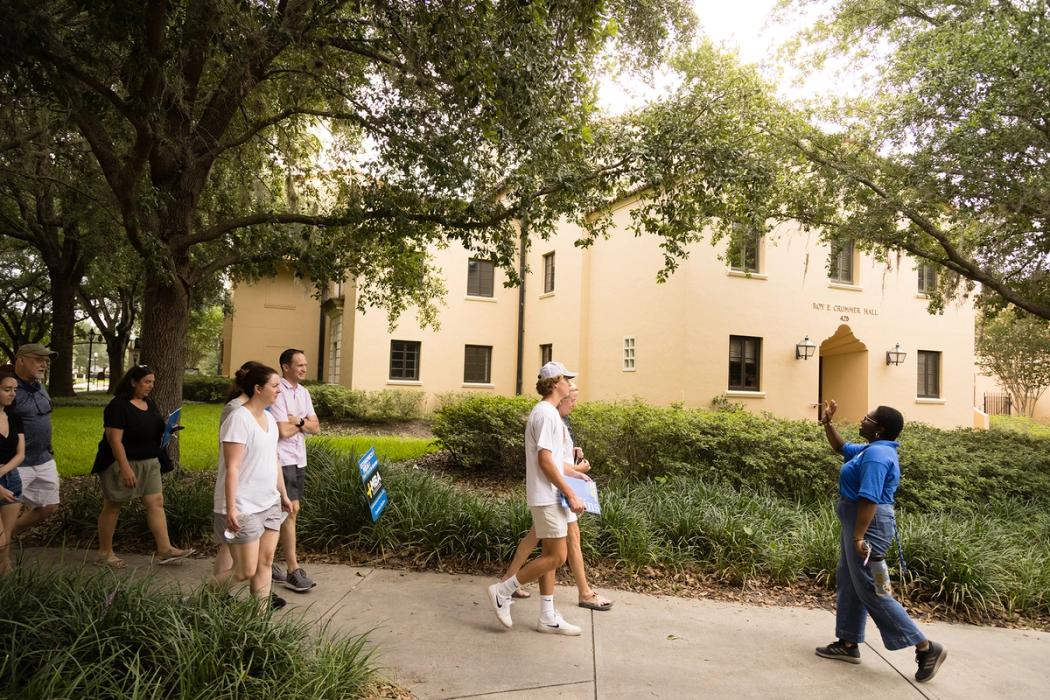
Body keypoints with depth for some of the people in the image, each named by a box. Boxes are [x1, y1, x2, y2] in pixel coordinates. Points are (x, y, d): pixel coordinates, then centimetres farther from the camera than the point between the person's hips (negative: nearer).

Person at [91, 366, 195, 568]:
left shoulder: (150, 404, 9)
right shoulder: (118, 406, -15)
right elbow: (115, 440, -21)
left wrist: (167, 429, -1)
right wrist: (125, 469, -27)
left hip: (149, 463, 7)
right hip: (122, 463, -7)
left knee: (156, 503, 2)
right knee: (112, 507, 6)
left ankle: (164, 550, 4)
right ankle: (104, 553, 19)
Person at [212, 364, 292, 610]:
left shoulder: (269, 418, 10)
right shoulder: (239, 419, -16)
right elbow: (232, 468, -19)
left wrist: (283, 494, 20)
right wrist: (230, 508, -22)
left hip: (269, 504, 8)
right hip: (243, 508, -8)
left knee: (265, 561, 8)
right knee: (246, 571, -2)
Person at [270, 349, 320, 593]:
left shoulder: (303, 392, 13)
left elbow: (316, 428, 9)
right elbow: (283, 430, -18)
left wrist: (299, 421, -9)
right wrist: (303, 422, -2)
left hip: (299, 460, 8)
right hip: (282, 460, -8)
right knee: (291, 510, -10)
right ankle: (293, 571, -7)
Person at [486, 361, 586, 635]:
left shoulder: (547, 412, 15)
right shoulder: (547, 414, -16)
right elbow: (545, 461, -21)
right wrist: (570, 494, -19)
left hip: (549, 496, 10)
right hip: (547, 497, -10)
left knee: (550, 555, 12)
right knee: (556, 557, -6)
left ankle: (548, 617, 18)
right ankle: (503, 591, 3)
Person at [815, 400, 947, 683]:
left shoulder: (876, 454, -21)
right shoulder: (870, 449, 12)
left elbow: (869, 499, -27)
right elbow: (840, 447, 31)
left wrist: (858, 537, -29)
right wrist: (827, 422, 20)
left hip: (868, 525, -11)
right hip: (859, 523, 11)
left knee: (869, 591, -5)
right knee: (848, 583, 15)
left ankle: (926, 648, 2)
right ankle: (848, 645, 22)